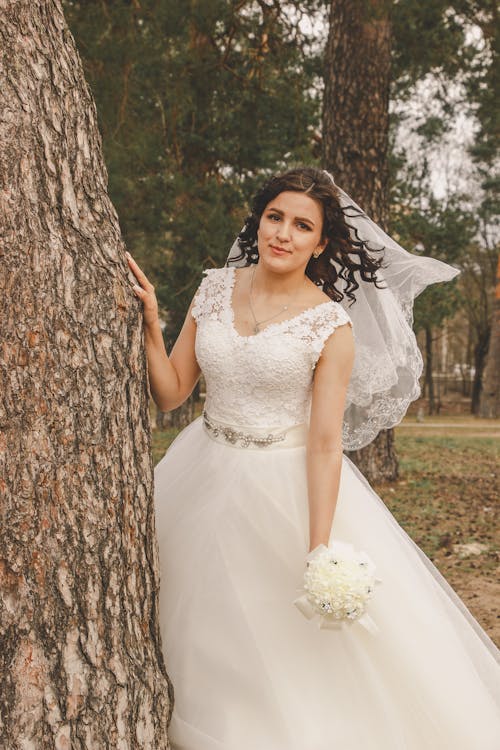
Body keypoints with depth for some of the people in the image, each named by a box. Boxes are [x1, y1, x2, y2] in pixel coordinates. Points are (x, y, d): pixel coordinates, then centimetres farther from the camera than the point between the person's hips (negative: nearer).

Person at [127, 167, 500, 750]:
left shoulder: (331, 325, -13)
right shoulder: (215, 289, -1)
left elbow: (325, 444, -14)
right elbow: (169, 394, 0)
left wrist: (319, 550, -17)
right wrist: (149, 322, -14)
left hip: (289, 488, -4)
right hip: (204, 482, 5)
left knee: (297, 645, 6)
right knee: (208, 633, 19)